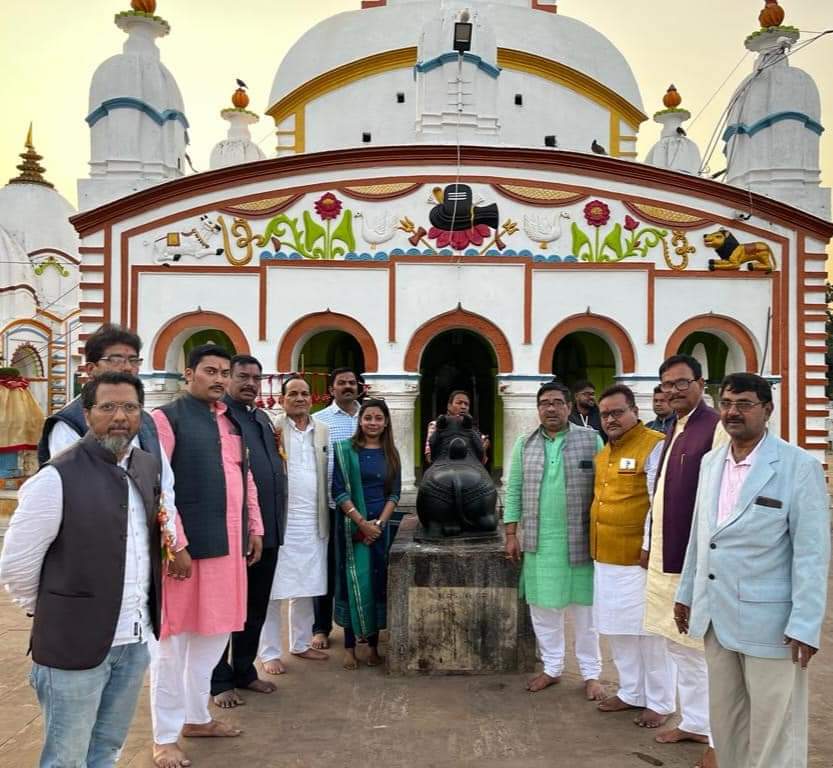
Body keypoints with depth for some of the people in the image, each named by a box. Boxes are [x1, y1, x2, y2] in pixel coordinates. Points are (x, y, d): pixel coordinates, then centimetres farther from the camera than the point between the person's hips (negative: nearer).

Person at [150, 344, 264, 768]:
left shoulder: (231, 421, 14)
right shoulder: (167, 418, -8)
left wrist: (254, 529, 16)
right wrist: (175, 543, -18)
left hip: (228, 544, 7)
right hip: (188, 545, -7)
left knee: (214, 633, 16)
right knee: (174, 639, 4)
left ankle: (196, 716, 33)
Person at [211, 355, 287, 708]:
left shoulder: (263, 418, 16)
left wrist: (275, 519, 13)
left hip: (268, 530, 8)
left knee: (256, 607, 17)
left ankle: (245, 670, 32)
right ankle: (220, 681, 19)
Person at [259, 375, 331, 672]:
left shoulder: (323, 430, 11)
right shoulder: (271, 430, -5)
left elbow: (327, 474, 12)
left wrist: (326, 517, 8)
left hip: (313, 523, 5)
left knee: (307, 588, 14)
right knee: (274, 590, 3)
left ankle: (301, 643, 29)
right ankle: (270, 653, 15)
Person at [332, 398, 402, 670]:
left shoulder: (391, 453, 7)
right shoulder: (345, 450, -2)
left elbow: (395, 493, 5)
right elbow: (338, 490, -7)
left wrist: (379, 523, -8)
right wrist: (362, 522, -13)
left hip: (381, 525, 3)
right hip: (352, 526, -3)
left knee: (378, 582, 4)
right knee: (354, 582, -2)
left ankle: (373, 644, 14)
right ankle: (350, 645, 6)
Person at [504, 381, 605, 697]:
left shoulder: (591, 440, -2)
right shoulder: (524, 445, 6)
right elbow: (514, 492, 7)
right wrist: (511, 534, 3)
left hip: (580, 541, -2)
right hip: (539, 541, 3)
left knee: (585, 609, 7)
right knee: (543, 607, 10)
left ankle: (591, 673, 21)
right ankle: (552, 667, 27)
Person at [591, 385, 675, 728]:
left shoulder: (654, 446, -12)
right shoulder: (603, 453, 13)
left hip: (638, 560, -8)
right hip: (604, 559, 8)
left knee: (649, 634, 5)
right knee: (617, 631, 17)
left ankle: (660, 703, 21)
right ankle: (631, 692, 33)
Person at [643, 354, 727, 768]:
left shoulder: (715, 428, -14)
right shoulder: (672, 431, 13)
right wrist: (649, 544, 18)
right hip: (666, 557, 9)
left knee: (706, 648, 2)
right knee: (678, 643, 18)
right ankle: (694, 722, 32)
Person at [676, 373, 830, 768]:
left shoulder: (799, 466, -11)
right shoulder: (710, 461, 7)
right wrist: (686, 592, 15)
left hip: (769, 621, -6)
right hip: (716, 616, 6)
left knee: (773, 728, 7)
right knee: (725, 719, 17)